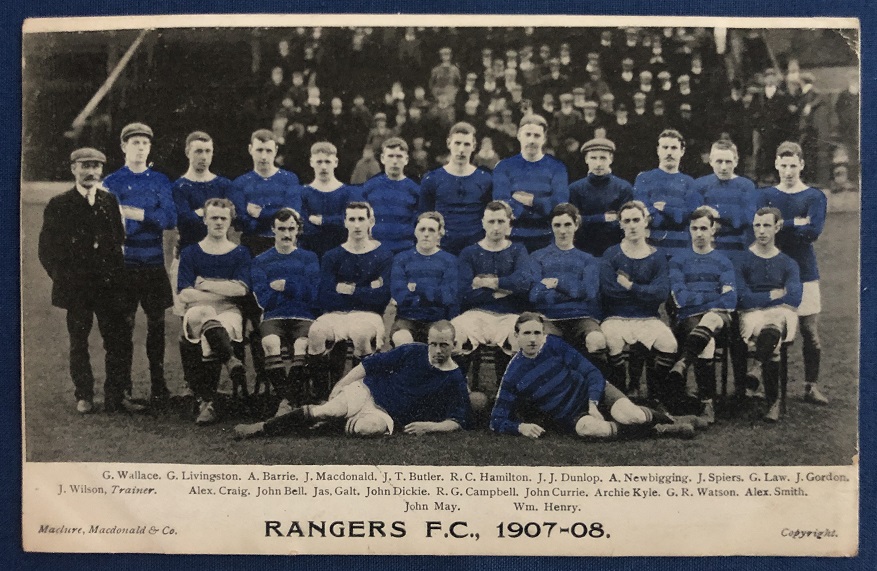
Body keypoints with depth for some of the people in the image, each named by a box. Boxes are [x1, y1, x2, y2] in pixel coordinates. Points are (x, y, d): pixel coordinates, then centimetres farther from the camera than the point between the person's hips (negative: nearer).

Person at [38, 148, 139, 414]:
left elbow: (120, 240, 10)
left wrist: (117, 276, 1)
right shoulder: (59, 205, 0)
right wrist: (63, 278, -2)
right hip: (76, 289, -2)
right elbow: (47, 249, 3)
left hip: (110, 287, 2)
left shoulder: (110, 201, 8)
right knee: (78, 344, 7)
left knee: (119, 342, -1)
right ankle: (84, 397, 20)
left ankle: (115, 396, 10)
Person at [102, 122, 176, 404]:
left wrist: (140, 215, -16)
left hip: (155, 264, 2)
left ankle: (158, 384, 14)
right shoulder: (112, 183, 4)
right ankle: (122, 386, 9)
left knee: (156, 323, 5)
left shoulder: (160, 181, 10)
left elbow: (170, 218, -3)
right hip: (124, 264, -2)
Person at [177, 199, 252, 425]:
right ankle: (231, 360, -47)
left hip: (229, 312, 0)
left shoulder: (240, 254, 16)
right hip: (197, 311, 0)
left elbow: (241, 289, -3)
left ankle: (206, 403, -37)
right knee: (204, 314, -41)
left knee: (209, 341, -37)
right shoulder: (190, 253, 15)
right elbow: (184, 294, 0)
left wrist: (204, 284, -1)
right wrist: (225, 291, -4)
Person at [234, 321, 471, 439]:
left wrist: (429, 425, -20)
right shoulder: (412, 352, 0)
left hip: (387, 415, -2)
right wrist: (340, 385, -6)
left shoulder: (455, 381, -3)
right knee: (324, 410, -25)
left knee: (368, 428, -37)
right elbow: (370, 365, 3)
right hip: (366, 391, 2)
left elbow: (457, 421, -1)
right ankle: (261, 427, -16)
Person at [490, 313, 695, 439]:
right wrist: (520, 426, -25)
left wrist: (593, 405, -19)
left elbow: (591, 372, -4)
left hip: (593, 392, 1)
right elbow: (497, 420, -4)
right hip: (571, 416, 0)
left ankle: (666, 418, 5)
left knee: (630, 416, -31)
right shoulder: (512, 377, -7)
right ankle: (659, 430, -20)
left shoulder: (555, 345, -6)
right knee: (589, 428, -37)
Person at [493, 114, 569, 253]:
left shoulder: (556, 168, 5)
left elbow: (560, 204, -8)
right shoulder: (504, 167, 5)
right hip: (513, 238, 0)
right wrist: (544, 206, -12)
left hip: (546, 240, 0)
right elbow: (502, 204, -9)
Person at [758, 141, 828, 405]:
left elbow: (813, 232, -12)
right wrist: (794, 223, -12)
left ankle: (811, 386, 10)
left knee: (810, 332, -1)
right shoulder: (766, 195, 9)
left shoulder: (815, 196, 3)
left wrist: (779, 228, -9)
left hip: (804, 273, -1)